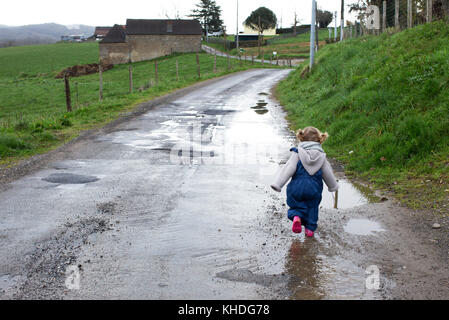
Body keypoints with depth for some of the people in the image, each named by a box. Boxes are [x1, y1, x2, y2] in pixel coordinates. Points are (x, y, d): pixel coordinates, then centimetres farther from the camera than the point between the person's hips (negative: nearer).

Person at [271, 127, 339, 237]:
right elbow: (328, 173, 12)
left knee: (296, 205, 14)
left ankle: (296, 216, -16)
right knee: (312, 207, 20)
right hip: (314, 188, 2)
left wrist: (277, 184, -13)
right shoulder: (321, 155, 5)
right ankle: (310, 228, 18)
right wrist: (333, 186, 29)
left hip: (297, 187, -2)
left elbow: (289, 169, -12)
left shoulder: (297, 153, -4)